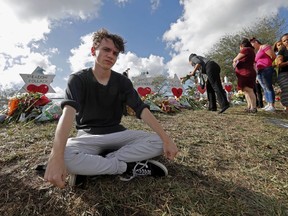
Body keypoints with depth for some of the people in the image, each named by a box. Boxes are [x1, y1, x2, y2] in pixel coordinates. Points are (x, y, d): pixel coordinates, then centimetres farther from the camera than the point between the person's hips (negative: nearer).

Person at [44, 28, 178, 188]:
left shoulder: (122, 82, 0)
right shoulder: (78, 79, -9)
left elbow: (142, 110, -10)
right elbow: (68, 113, -27)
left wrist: (166, 139, -21)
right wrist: (56, 157, -43)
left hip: (117, 134, 4)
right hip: (88, 136, -3)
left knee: (158, 143, -18)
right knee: (66, 157, -36)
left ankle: (91, 166, -20)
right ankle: (128, 168, -17)